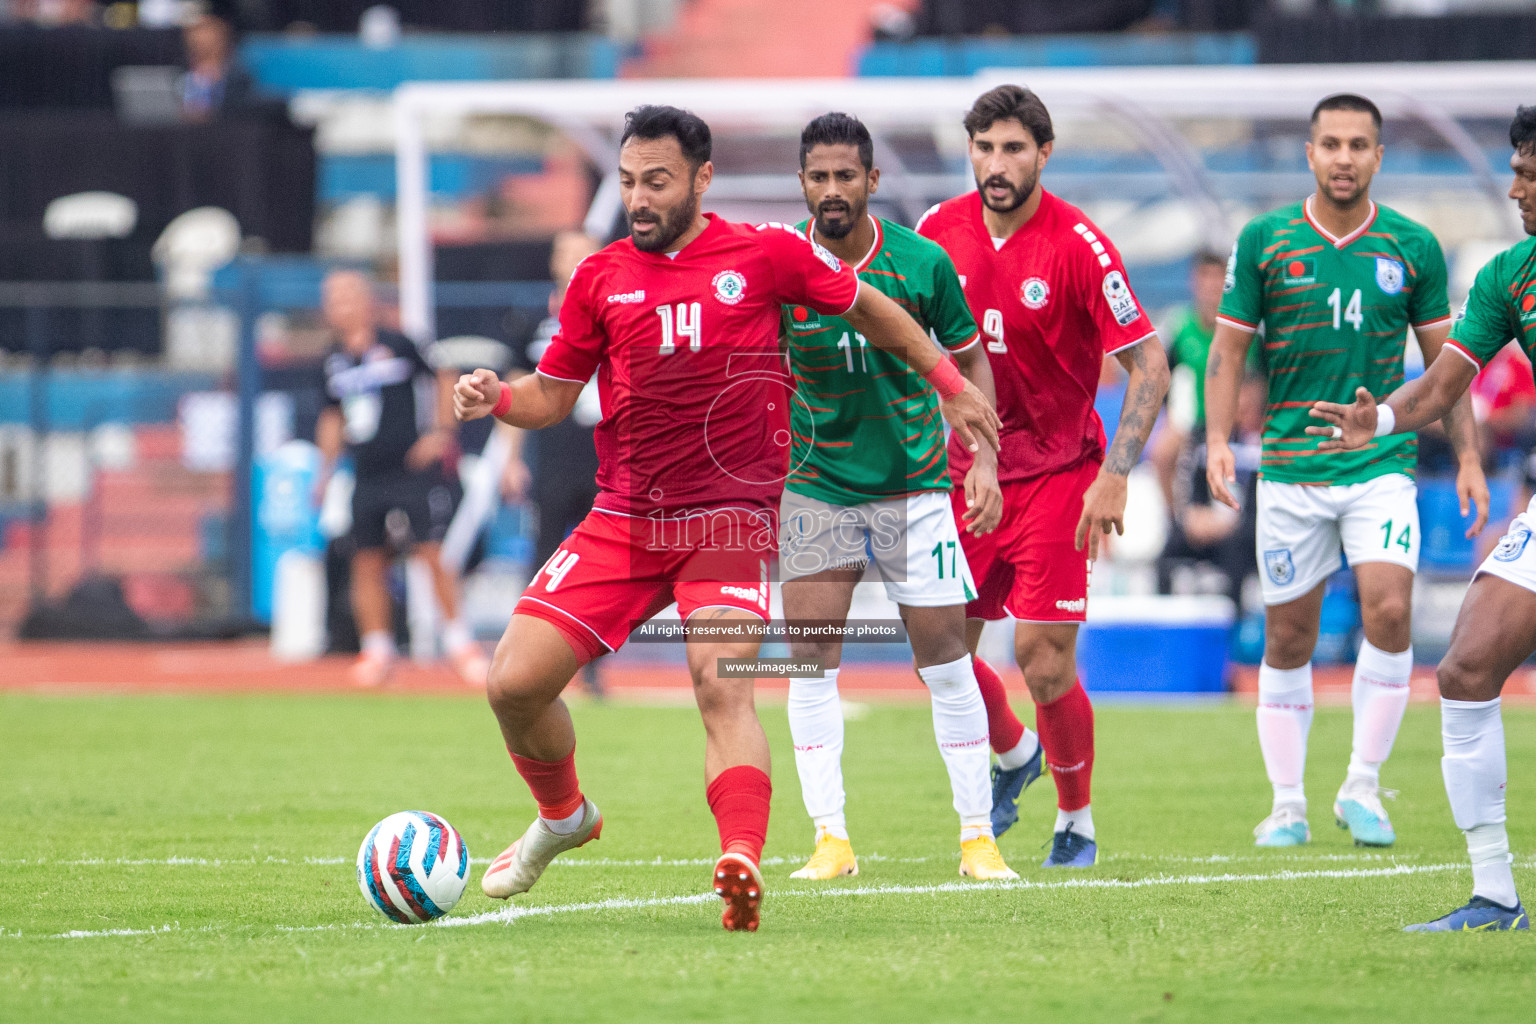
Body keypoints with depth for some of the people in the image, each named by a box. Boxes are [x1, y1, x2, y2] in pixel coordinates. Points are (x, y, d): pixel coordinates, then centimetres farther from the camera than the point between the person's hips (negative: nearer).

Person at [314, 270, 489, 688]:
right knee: (368, 563, 4)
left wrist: (440, 432, -7)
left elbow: (445, 379, 2)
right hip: (367, 478, 5)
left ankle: (458, 640, 1)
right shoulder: (334, 361, 10)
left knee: (432, 555, -10)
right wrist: (326, 468, 18)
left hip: (413, 470, -5)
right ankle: (377, 649, 15)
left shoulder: (399, 344, -6)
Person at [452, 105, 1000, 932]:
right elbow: (554, 392, 14)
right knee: (514, 683, -4)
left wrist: (949, 384, 17)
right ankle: (562, 816, 25)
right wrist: (496, 399, -7)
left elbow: (867, 309, 14)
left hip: (730, 519, -4)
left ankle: (741, 865, -39)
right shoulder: (600, 278, 5)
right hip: (622, 519, 4)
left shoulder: (767, 253, -2)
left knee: (722, 685, -26)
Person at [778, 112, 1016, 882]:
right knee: (810, 653, -7)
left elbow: (970, 359, 6)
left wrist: (984, 458, -3)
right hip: (815, 483, 0)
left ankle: (978, 835, 8)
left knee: (943, 655, -1)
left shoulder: (921, 262, -7)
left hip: (914, 481, 0)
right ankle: (831, 839, -1)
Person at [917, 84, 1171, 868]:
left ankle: (1077, 821, 11)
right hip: (966, 472, 4)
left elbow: (1149, 367, -14)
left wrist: (1114, 477, -23)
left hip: (1056, 472, -4)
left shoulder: (1077, 245, -14)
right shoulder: (940, 231, 0)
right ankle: (1014, 755, 34)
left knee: (1044, 659, -11)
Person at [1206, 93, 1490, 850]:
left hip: (1382, 463, 0)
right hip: (1290, 468, 0)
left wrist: (1467, 458, 5)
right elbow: (1228, 349, 5)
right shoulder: (1264, 241, 1)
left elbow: (1444, 361, 11)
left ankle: (1362, 787, -4)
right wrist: (1218, 439, -8)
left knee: (1388, 611, -18)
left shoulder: (1413, 248, 3)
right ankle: (1287, 806, 15)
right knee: (1288, 639, 3)